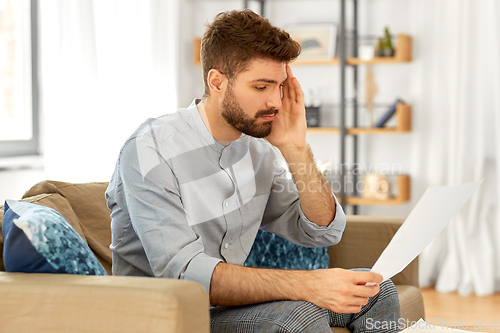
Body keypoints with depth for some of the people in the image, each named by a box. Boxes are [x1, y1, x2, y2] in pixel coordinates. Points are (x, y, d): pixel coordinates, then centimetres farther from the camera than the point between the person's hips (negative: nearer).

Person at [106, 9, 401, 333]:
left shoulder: (255, 144, 3)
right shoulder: (150, 151, -21)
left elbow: (324, 232, 3)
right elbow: (183, 273, -31)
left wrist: (295, 149, -12)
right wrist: (307, 285, -40)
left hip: (233, 295, 7)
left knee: (376, 290, 0)